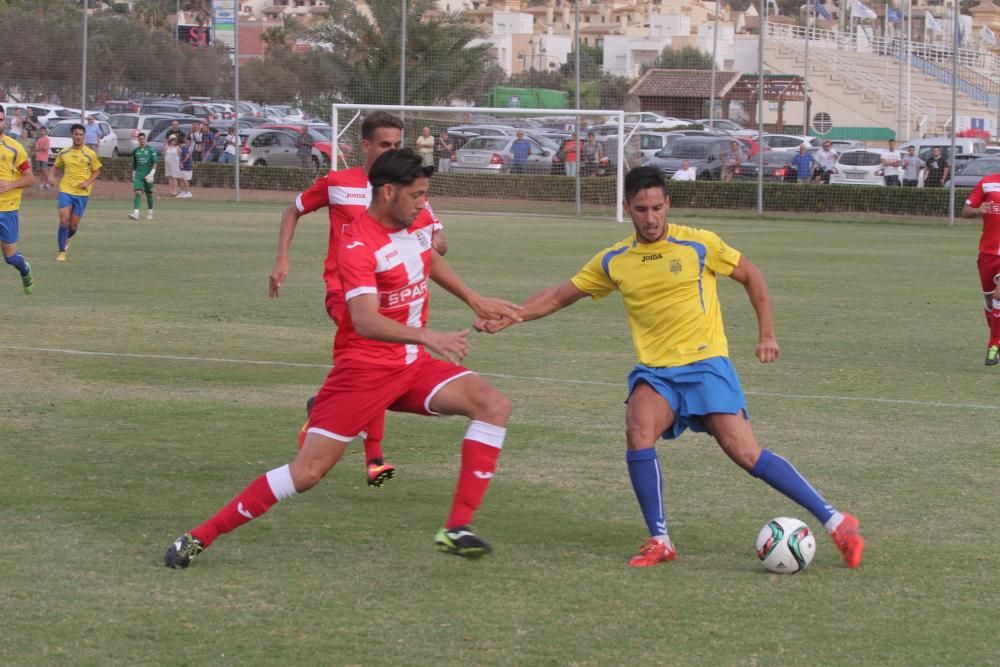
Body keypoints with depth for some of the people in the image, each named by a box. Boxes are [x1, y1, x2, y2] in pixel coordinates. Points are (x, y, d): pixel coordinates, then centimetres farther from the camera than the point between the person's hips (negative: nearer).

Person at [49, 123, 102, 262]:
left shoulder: (90, 154, -3)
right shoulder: (64, 153, 5)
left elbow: (97, 172, 4)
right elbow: (55, 167, 18)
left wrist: (88, 183, -13)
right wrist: (51, 176, -4)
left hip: (82, 193, -1)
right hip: (65, 190, 1)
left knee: (73, 226, 3)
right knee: (64, 221, -13)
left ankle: (67, 238, 38)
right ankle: (62, 252, -2)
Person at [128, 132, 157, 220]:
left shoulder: (151, 150, -2)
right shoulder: (136, 151, 9)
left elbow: (155, 163, -7)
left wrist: (152, 173, -18)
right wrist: (133, 176, 18)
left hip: (148, 175, -2)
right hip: (138, 174, 2)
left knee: (149, 194, 8)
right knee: (137, 192, -14)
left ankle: (150, 213, 25)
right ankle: (135, 213, -25)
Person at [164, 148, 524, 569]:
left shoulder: (418, 226, 4)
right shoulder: (357, 246, -21)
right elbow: (366, 321, -36)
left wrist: (474, 301, 31)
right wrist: (427, 336, -49)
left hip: (413, 365, 7)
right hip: (362, 371, -7)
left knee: (493, 405, -12)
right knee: (307, 472, -11)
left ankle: (457, 529, -13)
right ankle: (199, 538, 0)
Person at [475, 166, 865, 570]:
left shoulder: (698, 245, -4)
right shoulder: (614, 261, 6)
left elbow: (751, 278, 8)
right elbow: (559, 296, 15)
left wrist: (767, 335, 4)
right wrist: (506, 319, 4)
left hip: (706, 365, -3)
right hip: (655, 372, 3)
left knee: (746, 454, -14)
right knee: (638, 431, -26)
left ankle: (835, 522, -6)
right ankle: (660, 541, -16)